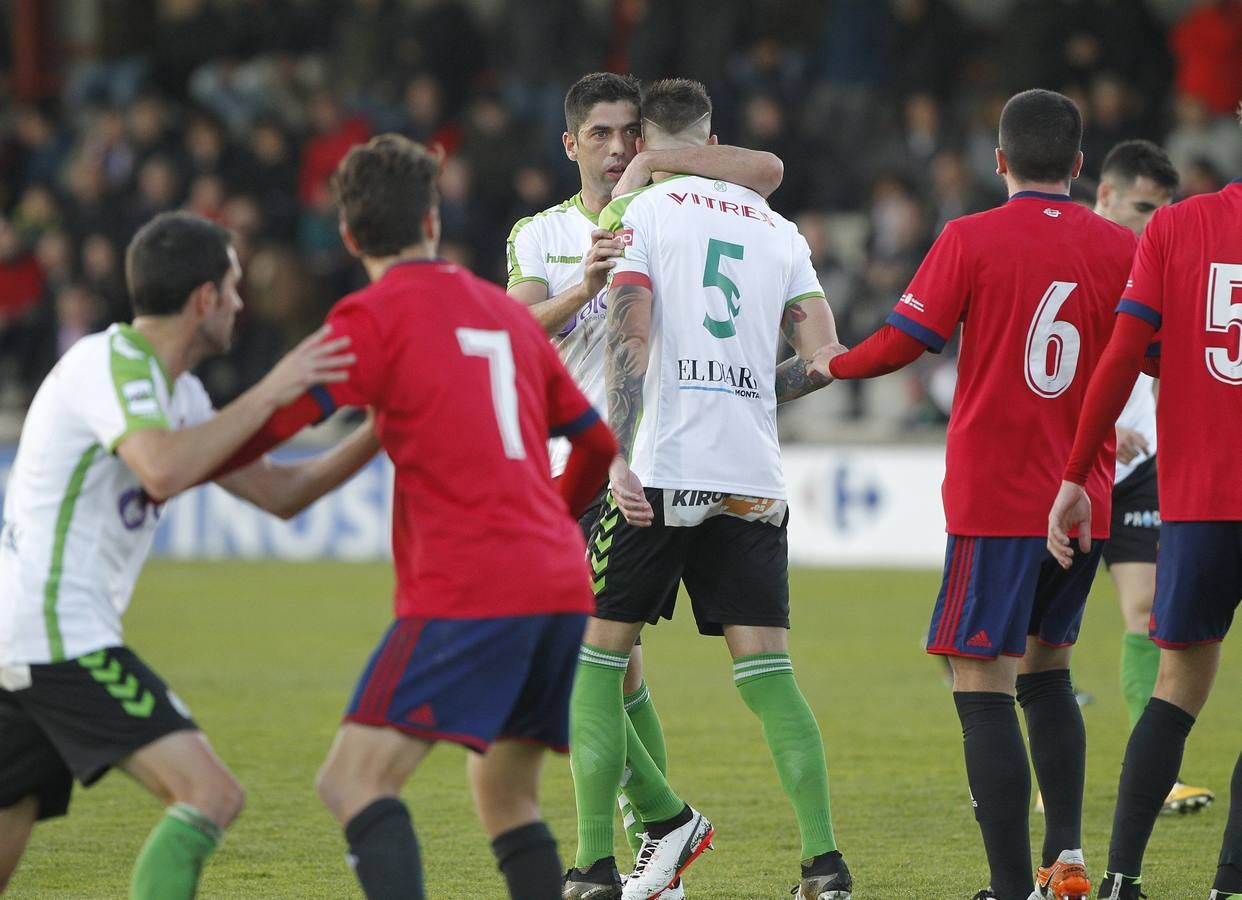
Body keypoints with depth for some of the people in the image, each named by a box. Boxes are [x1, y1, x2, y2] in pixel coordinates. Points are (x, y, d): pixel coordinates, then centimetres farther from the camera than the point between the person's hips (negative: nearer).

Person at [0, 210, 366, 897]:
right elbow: (163, 471, -31)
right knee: (209, 794, -17)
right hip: (60, 634, -11)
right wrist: (269, 393, -25)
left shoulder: (175, 391, 18)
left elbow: (278, 493, 20)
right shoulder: (112, 364, -12)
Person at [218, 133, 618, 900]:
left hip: (466, 592, -7)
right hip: (559, 585, 7)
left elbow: (280, 420, -10)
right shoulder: (507, 311, 19)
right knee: (506, 793, 21)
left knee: (355, 781, -12)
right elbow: (597, 443, 26)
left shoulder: (378, 315, -1)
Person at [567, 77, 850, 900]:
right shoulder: (777, 230, 15)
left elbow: (630, 340, -10)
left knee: (595, 657, 6)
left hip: (660, 472, -4)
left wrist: (618, 459, -14)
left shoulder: (638, 213, 2)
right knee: (766, 670, 4)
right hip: (754, 483, 4)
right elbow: (824, 359, 8)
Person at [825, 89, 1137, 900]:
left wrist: (823, 368, 10)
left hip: (995, 499, -5)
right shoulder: (1121, 248, 2)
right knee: (1046, 669, 22)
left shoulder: (971, 239, -7)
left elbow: (903, 343, -8)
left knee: (983, 685, -5)